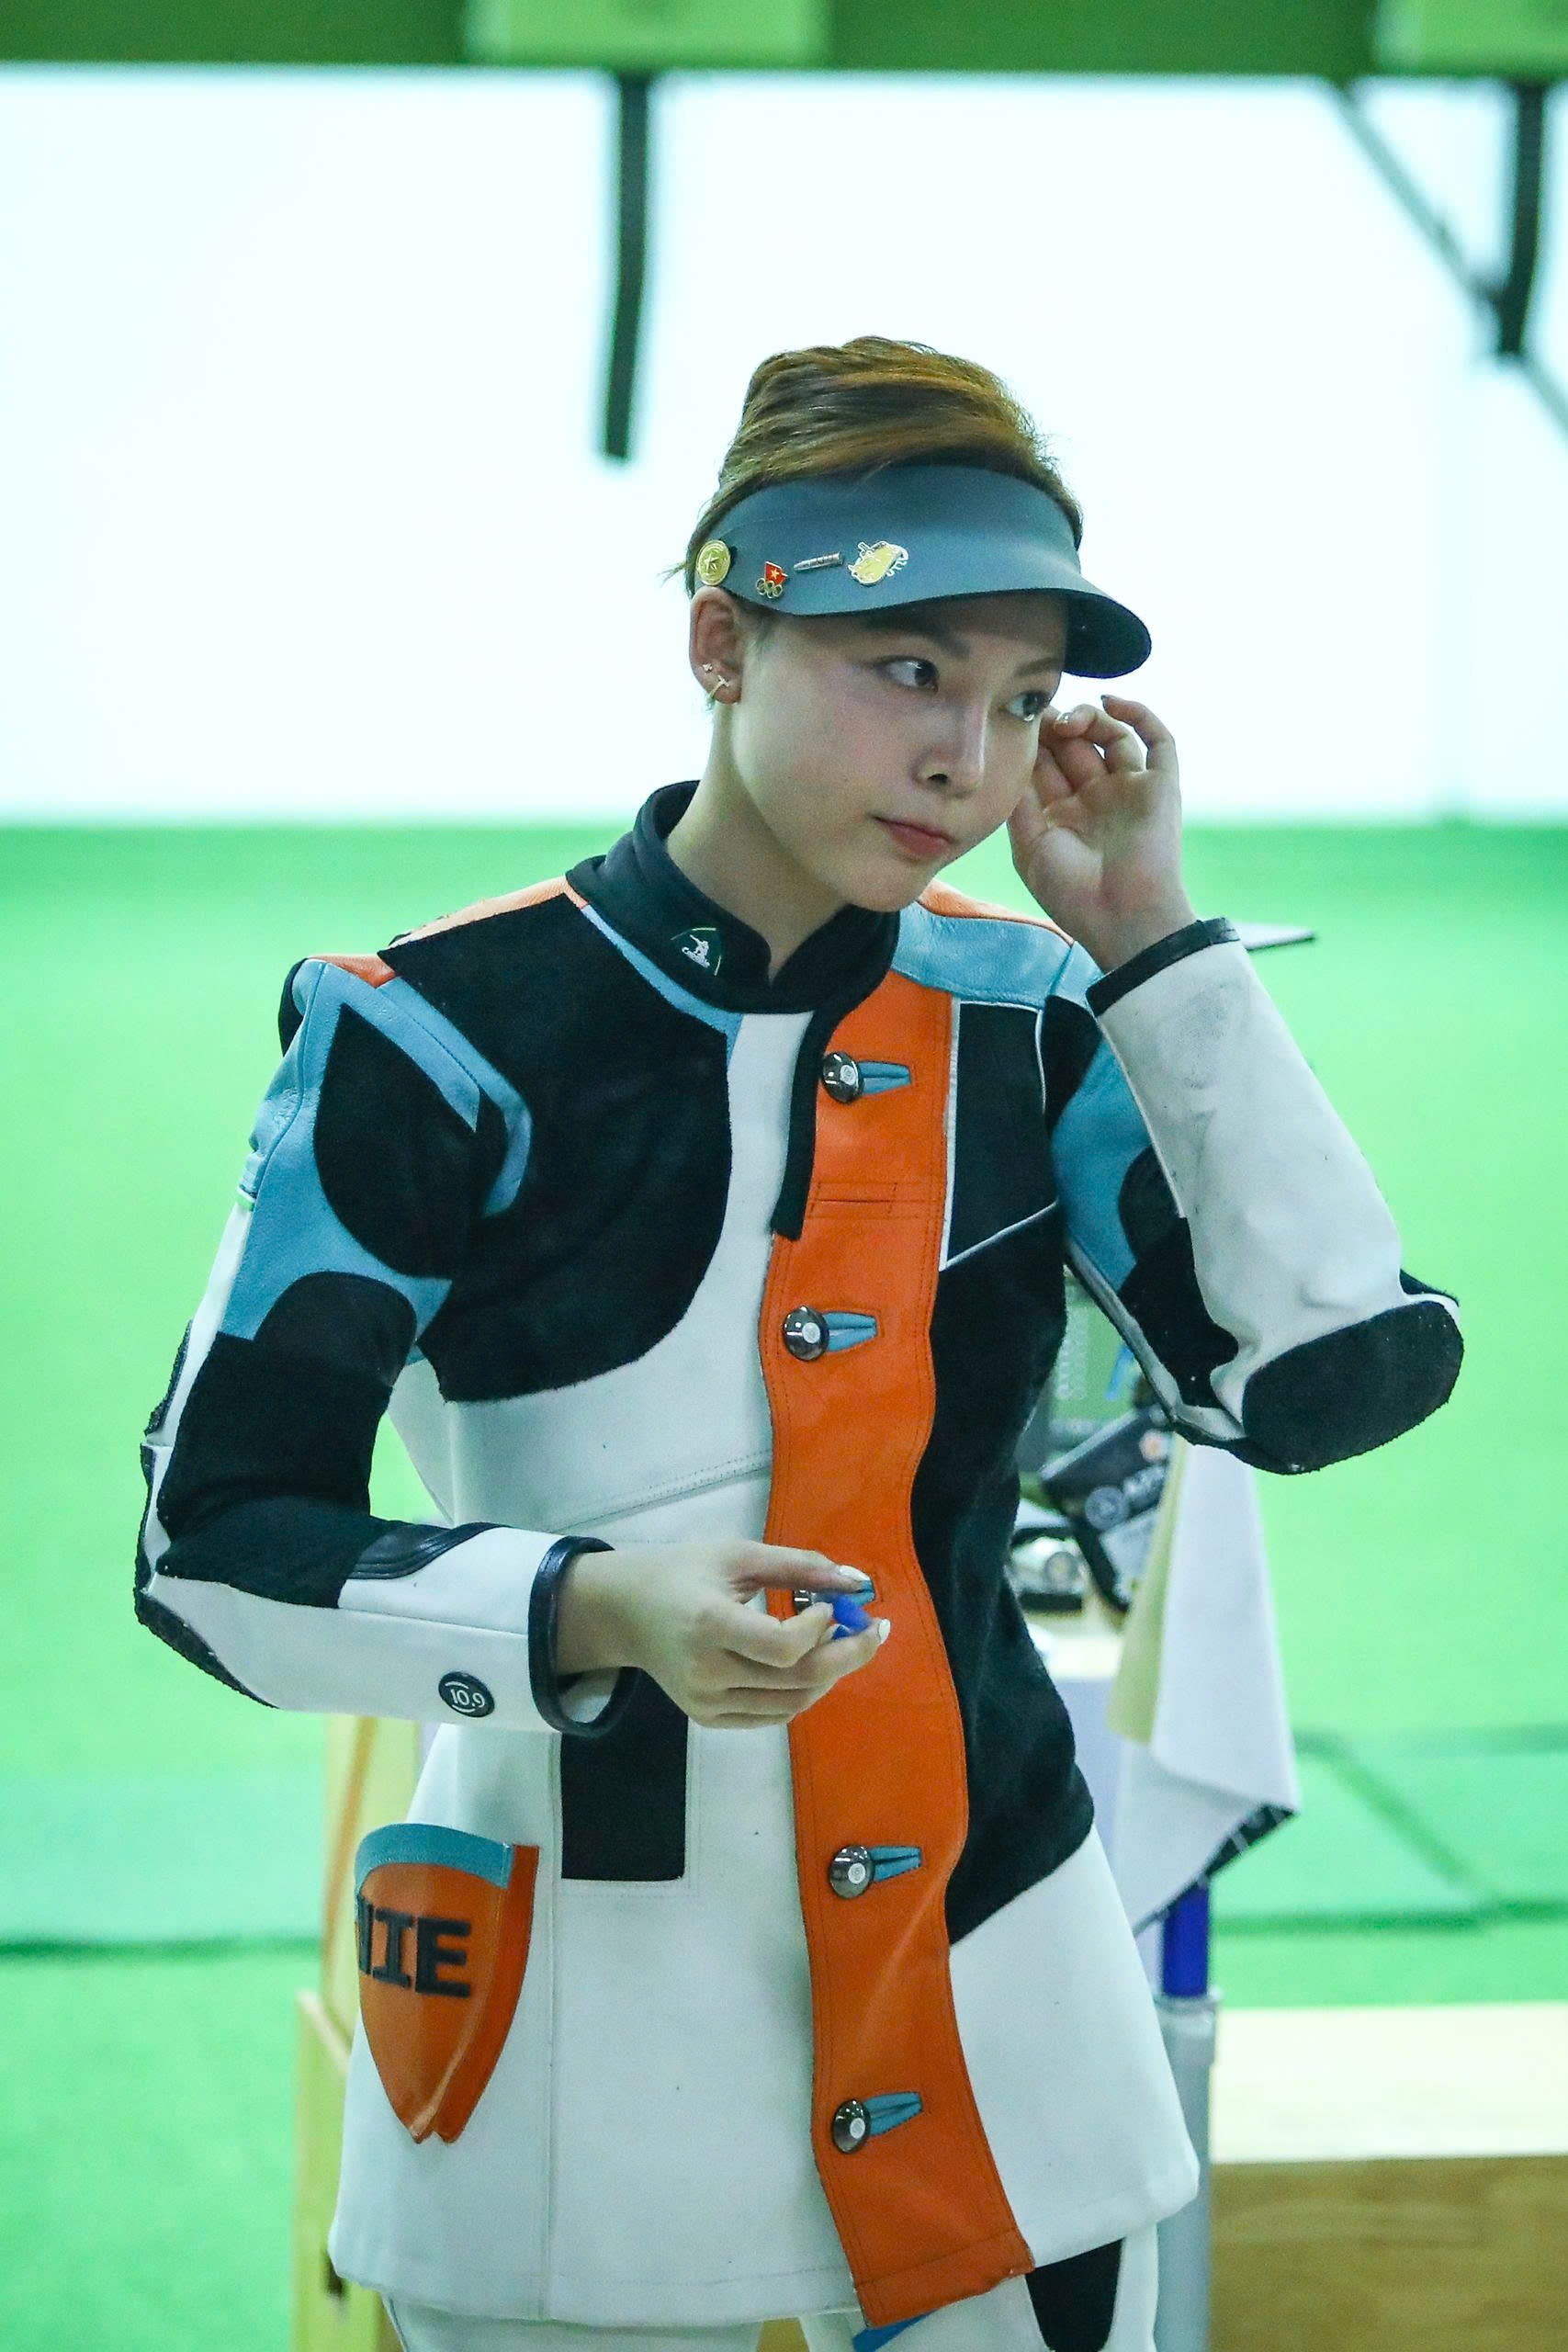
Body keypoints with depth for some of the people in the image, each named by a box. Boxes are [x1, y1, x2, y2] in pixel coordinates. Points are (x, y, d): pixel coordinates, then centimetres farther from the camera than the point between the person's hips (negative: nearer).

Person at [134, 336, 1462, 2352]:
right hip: (574, 2033, -3)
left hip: (993, 2029, 4)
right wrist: (597, 1612, -27)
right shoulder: (439, 1042, -11)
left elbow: (1337, 1376, -8)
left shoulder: (1030, 1019, 1)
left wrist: (1148, 934, -9)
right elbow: (212, 1543, -11)